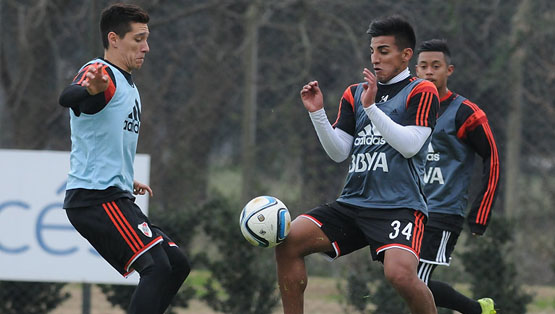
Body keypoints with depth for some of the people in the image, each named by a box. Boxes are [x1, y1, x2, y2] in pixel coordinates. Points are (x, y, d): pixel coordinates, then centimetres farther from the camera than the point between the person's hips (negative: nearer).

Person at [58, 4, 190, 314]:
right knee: (157, 267, -22)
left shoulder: (128, 86, 21)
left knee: (177, 264, 8)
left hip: (116, 198, 10)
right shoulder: (102, 74, -11)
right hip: (96, 198, -10)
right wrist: (89, 89, -56)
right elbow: (68, 98, -36)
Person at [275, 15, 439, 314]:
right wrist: (317, 112, -3)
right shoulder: (355, 93, 17)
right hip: (353, 203, 6)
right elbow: (339, 152, 11)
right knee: (288, 240, -11)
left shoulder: (421, 92, 1)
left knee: (400, 274, -30)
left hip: (399, 206, -6)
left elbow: (410, 145, -13)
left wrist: (371, 106, -17)